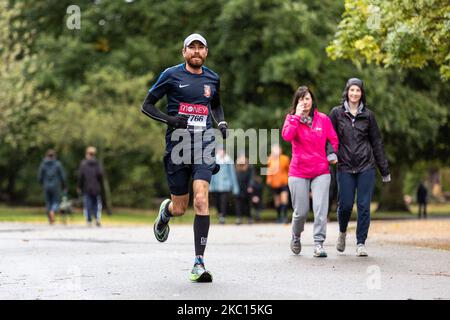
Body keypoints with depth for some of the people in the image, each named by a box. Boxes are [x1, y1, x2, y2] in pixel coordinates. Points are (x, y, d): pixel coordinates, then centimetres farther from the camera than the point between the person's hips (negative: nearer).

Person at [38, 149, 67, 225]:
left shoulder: (43, 164, 1)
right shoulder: (58, 164, -4)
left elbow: (39, 177, 2)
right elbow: (62, 176, -4)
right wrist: (64, 186, 9)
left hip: (46, 186, 2)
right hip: (56, 186, -2)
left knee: (48, 202, 12)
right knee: (56, 202, 4)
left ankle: (50, 220, 12)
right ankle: (53, 211, -26)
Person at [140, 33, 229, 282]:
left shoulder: (212, 79, 12)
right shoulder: (171, 75, 1)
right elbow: (146, 106, 3)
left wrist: (222, 123, 12)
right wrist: (169, 119, -13)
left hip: (203, 145, 2)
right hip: (177, 145, -2)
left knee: (201, 200, -17)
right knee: (179, 208, 3)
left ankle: (199, 263, -15)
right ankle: (165, 211, 44)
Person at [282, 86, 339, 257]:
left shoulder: (323, 119, 5)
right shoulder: (291, 118, 2)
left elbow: (334, 140, 11)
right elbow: (287, 136, -17)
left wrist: (333, 154, -3)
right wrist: (297, 116, -15)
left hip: (321, 172, 1)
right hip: (298, 172, -1)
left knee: (321, 208, -12)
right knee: (301, 211, 2)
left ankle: (318, 243, -11)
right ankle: (296, 237, 29)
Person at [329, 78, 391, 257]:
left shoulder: (368, 115, 8)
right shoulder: (337, 113, 5)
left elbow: (376, 142, 11)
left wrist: (384, 170, 11)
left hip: (366, 167, 1)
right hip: (345, 167, -1)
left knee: (364, 205, -3)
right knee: (345, 205, -2)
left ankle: (361, 243, 5)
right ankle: (342, 232, 28)